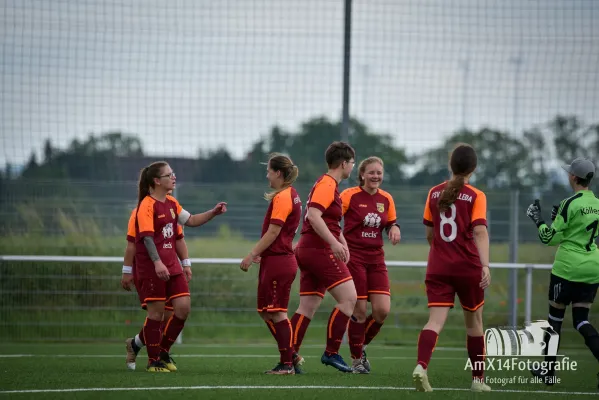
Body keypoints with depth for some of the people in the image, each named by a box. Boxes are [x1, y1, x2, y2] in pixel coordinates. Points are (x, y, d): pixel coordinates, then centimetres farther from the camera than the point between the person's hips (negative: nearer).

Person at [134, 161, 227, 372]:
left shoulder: (171, 203, 13)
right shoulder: (147, 206, -13)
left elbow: (190, 220, 23)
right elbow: (146, 236, -21)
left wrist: (213, 212, 9)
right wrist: (157, 262, -32)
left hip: (171, 264, 8)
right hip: (151, 267, -8)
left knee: (183, 307, -1)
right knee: (156, 311, -3)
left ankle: (164, 351, 14)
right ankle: (153, 361, 7)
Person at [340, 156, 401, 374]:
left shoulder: (386, 199, 8)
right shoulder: (350, 195, -7)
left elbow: (391, 222, 20)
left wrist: (394, 228, -3)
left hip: (376, 259, 5)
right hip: (353, 257, -5)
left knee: (382, 310, -5)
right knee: (359, 311, -5)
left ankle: (361, 345, 21)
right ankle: (356, 358, 13)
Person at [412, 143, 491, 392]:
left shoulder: (435, 193, 6)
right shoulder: (476, 196, -5)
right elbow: (480, 232, -18)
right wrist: (485, 265, -25)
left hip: (438, 268, 2)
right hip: (468, 268, -2)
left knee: (435, 321, -6)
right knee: (474, 322, 15)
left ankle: (421, 366, -32)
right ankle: (478, 379, 22)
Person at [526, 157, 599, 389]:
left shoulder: (570, 204, -14)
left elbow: (550, 238, -11)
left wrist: (537, 219, 4)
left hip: (568, 268, -6)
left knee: (555, 316, 9)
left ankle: (549, 372, 16)